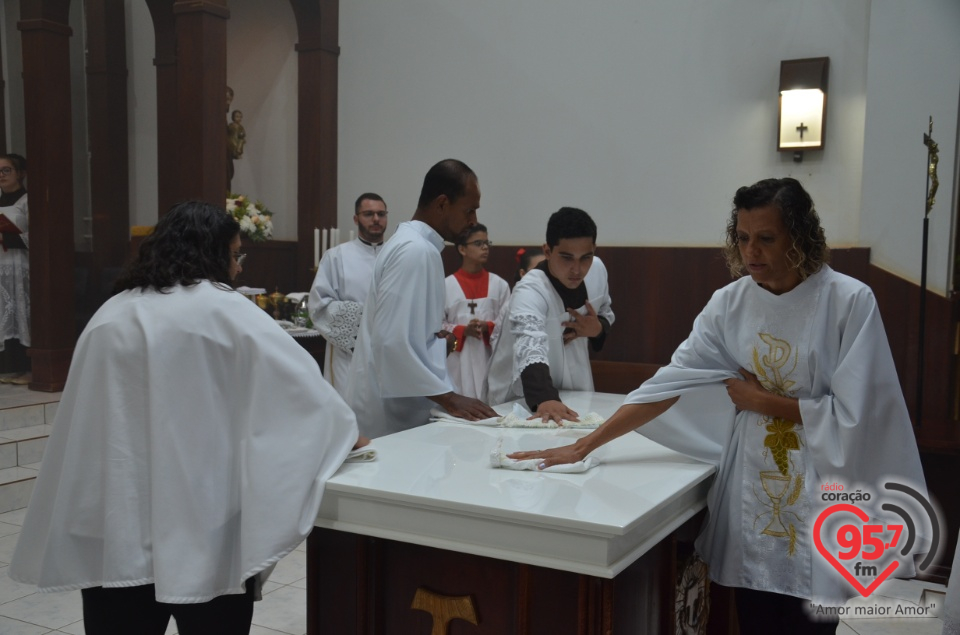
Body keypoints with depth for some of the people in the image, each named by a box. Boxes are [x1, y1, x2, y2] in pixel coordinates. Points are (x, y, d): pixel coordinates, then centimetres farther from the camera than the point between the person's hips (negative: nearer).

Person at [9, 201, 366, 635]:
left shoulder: (110, 314, 11)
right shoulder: (221, 310, -6)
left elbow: (86, 417, 15)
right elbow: (294, 374, -7)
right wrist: (344, 429, 5)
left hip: (113, 517, 5)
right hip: (199, 513, -5)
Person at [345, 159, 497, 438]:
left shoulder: (413, 245, 13)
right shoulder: (416, 251, -18)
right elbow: (393, 343, -25)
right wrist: (448, 398, -22)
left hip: (399, 408, 10)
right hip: (392, 414, -10)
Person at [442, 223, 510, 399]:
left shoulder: (499, 284, 6)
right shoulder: (446, 285, 1)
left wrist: (488, 327, -13)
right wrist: (463, 331, -13)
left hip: (491, 359, 2)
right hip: (458, 361, -1)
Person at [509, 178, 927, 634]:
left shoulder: (849, 301, -12)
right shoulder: (730, 303, -1)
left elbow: (851, 417, -14)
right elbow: (670, 381, -3)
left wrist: (760, 400, -8)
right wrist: (582, 446, -8)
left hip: (825, 495, -3)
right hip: (753, 489, 3)